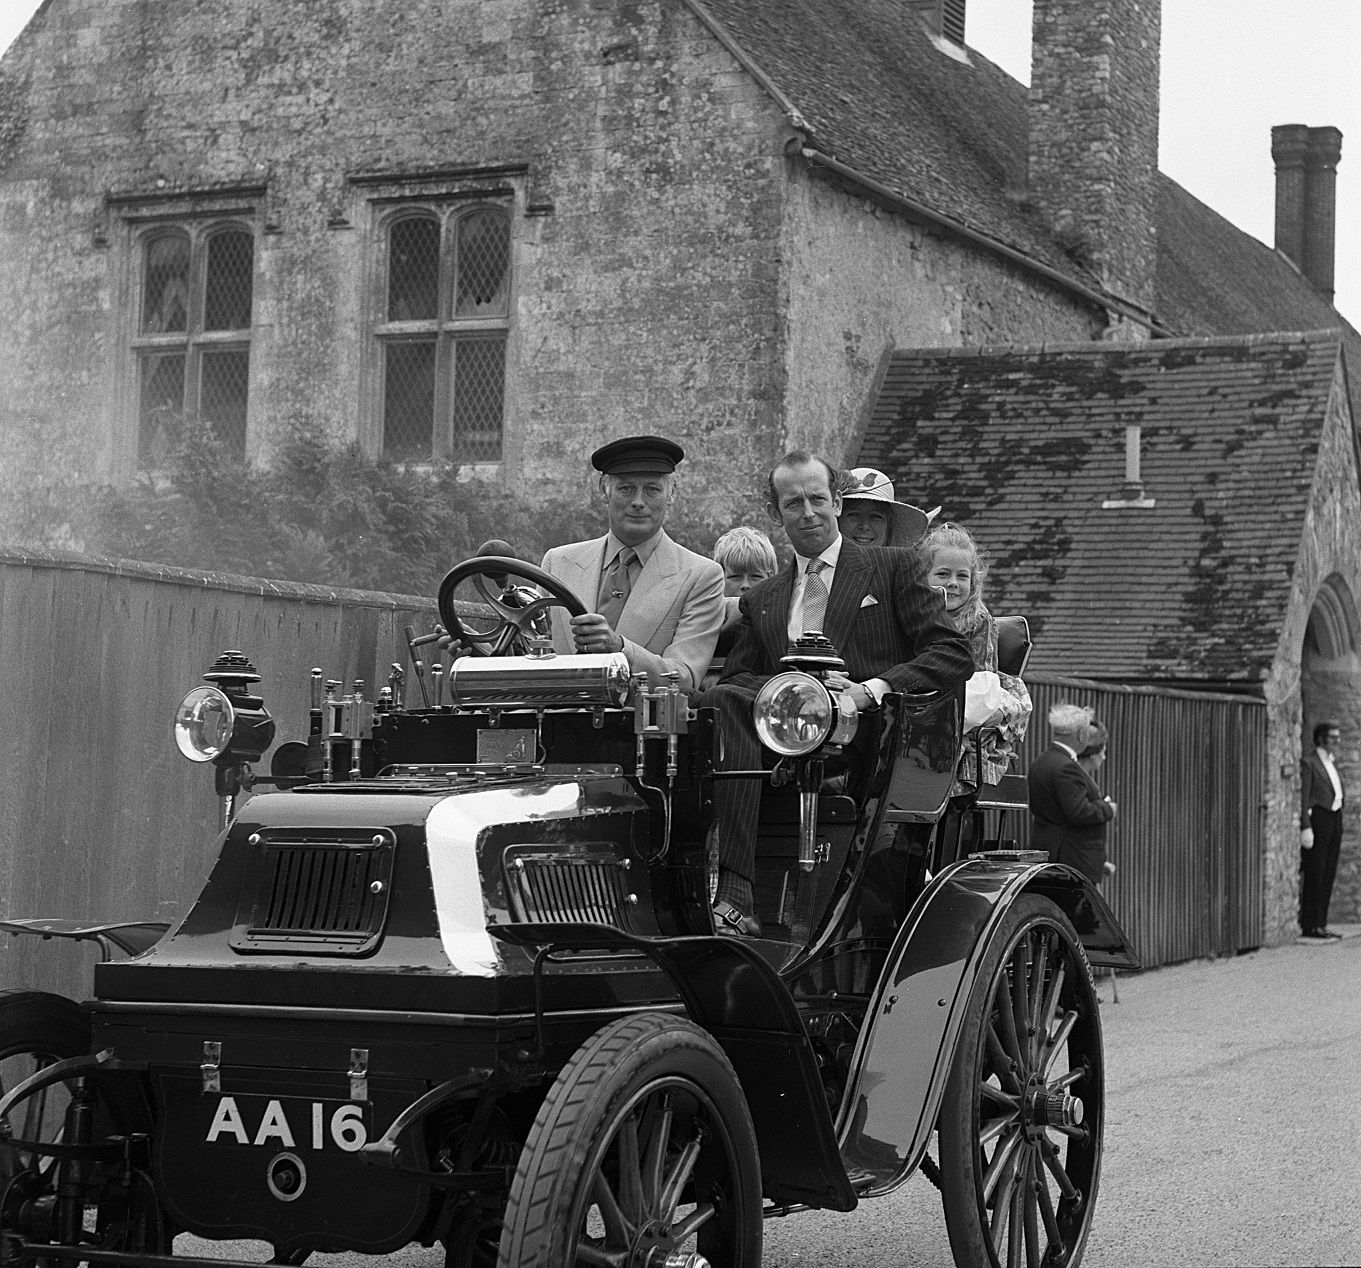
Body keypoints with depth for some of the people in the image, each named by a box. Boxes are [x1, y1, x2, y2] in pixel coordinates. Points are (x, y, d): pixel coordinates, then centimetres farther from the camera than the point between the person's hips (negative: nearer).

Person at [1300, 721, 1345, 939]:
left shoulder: (1331, 763, 20)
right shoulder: (1309, 762, -7)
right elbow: (1303, 796, -12)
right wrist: (1306, 827, -18)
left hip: (1334, 820, 8)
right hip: (1317, 820, -8)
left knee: (1328, 874, 8)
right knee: (1314, 874, -7)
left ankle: (1320, 924, 11)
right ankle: (1309, 926, -5)